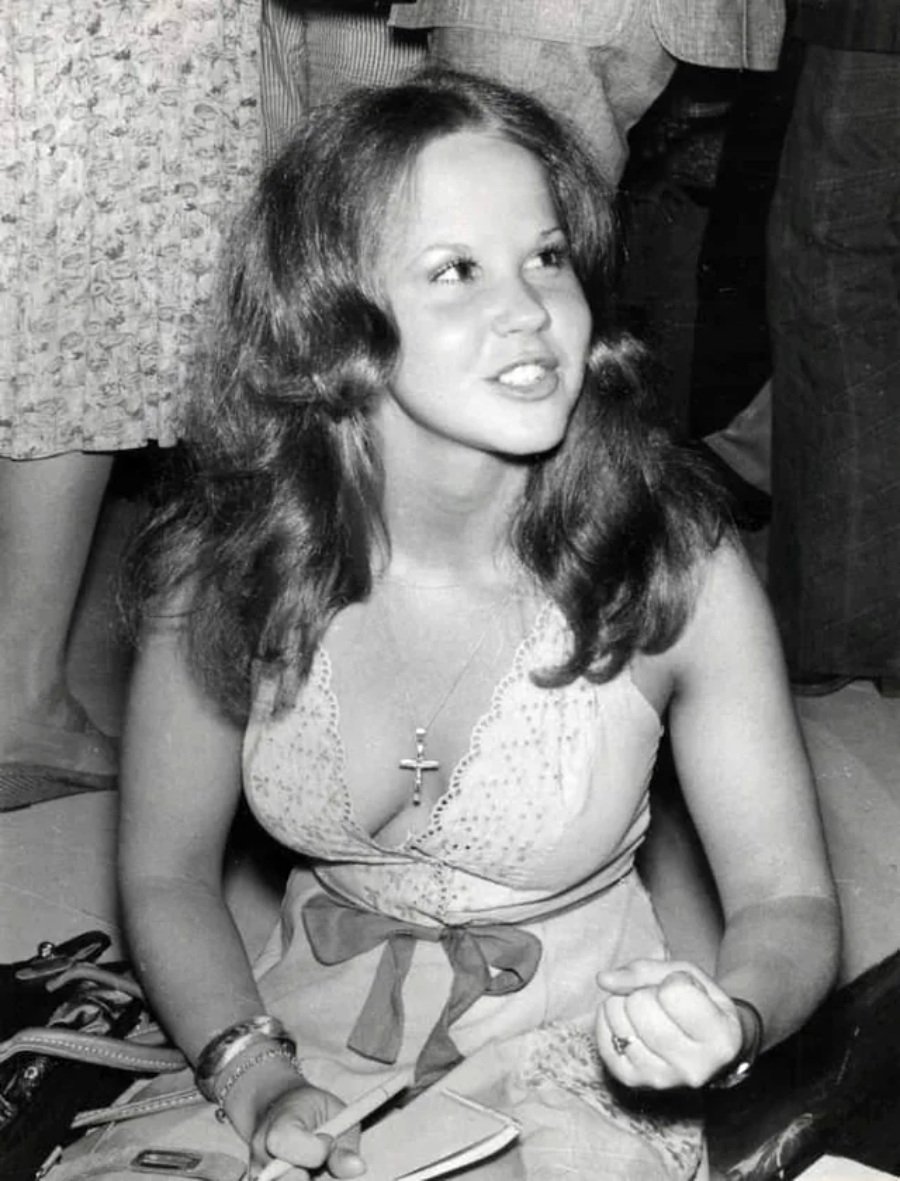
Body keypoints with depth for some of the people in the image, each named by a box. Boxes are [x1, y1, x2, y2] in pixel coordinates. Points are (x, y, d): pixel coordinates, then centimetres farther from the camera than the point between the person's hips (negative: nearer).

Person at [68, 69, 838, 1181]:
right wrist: (257, 1082, -13)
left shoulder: (677, 570, -17)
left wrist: (725, 1023, -27)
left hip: (574, 1083, -1)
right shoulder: (222, 563, -12)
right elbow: (166, 875, 1)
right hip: (308, 1057, 2)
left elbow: (787, 902, -7)